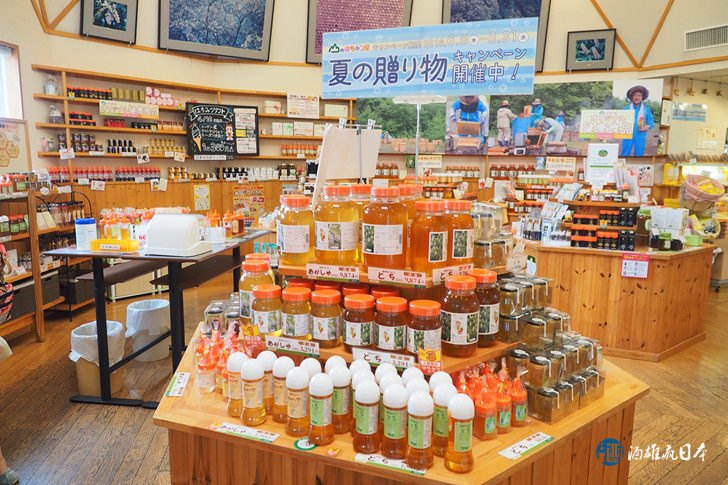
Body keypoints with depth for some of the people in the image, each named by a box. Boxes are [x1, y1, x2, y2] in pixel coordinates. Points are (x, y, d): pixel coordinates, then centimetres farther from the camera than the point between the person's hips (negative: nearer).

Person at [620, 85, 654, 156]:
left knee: (639, 155, 4)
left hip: (640, 136, 1)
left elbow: (651, 121, 11)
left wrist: (648, 127, -10)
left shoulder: (646, 109, 10)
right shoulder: (626, 109, 6)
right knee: (625, 154, -2)